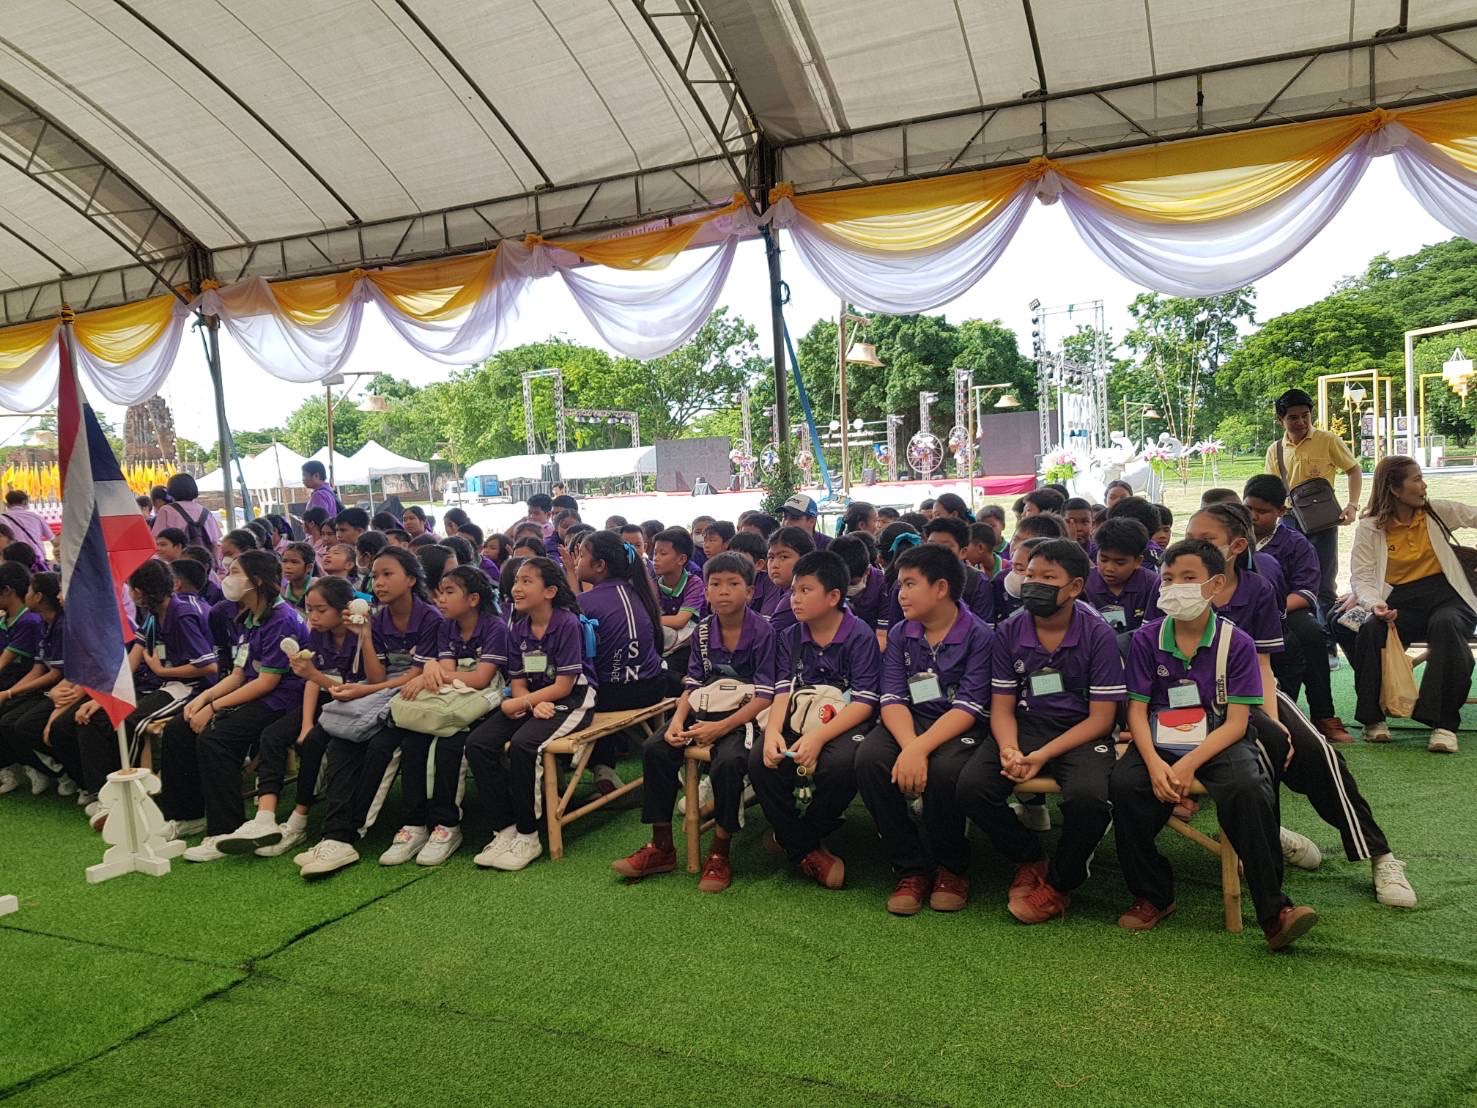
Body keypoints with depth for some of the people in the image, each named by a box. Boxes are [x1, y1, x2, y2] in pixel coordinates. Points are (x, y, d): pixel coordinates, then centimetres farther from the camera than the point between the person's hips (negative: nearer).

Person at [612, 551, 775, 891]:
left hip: (745, 714, -6)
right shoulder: (703, 631, 7)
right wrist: (677, 720, -12)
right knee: (655, 748, -15)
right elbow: (692, 684, 8)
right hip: (705, 709, 6)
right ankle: (661, 847, -1)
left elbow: (765, 695, -14)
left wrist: (721, 727, -22)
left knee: (727, 761, -34)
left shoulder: (762, 631, -10)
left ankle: (719, 854, -12)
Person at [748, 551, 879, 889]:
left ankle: (792, 836, -6)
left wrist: (818, 737, -27)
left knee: (840, 764, -36)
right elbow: (783, 693, 1)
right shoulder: (790, 638, 8)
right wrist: (773, 731, -22)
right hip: (800, 720, 5)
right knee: (760, 759, -24)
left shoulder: (859, 636, -8)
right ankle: (806, 850, -9)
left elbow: (864, 702, -15)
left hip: (844, 723, -4)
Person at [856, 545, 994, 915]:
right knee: (869, 758, -27)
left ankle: (951, 869, -6)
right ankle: (911, 868, -11)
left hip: (959, 729, -4)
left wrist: (920, 749, -30)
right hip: (909, 724, 4)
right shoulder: (899, 635, 7)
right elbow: (893, 700, -4)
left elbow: (968, 708, -16)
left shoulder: (980, 636, -7)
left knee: (943, 769, -36)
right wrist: (909, 746, -25)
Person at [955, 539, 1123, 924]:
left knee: (1087, 796, -34)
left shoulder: (1098, 636, -8)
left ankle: (1059, 883, -2)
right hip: (1024, 727, 3)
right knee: (971, 785, -24)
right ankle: (1031, 860, 6)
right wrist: (1009, 749, -21)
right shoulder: (1009, 632, -1)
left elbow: (1101, 717, -9)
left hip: (1079, 733, -3)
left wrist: (1042, 755, -21)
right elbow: (1002, 707, 2)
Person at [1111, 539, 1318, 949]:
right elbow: (1137, 709, 0)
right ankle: (1152, 896, -5)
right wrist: (1154, 763, -19)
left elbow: (1236, 722, -8)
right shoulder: (1147, 638, 2)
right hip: (1160, 742, 2)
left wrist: (1190, 764, -22)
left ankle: (1273, 911, -20)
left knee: (1248, 788, -33)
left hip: (1220, 742, -1)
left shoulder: (1236, 642, -3)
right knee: (1125, 785, -27)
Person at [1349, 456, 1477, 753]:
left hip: (1443, 594, 1)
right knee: (1370, 630, -33)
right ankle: (1373, 718, -18)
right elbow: (1361, 577, -5)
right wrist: (1375, 604, -24)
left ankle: (1444, 723, -34)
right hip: (1400, 602, -1)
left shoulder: (1437, 512, 9)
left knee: (1446, 625, -35)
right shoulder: (1370, 527, 2)